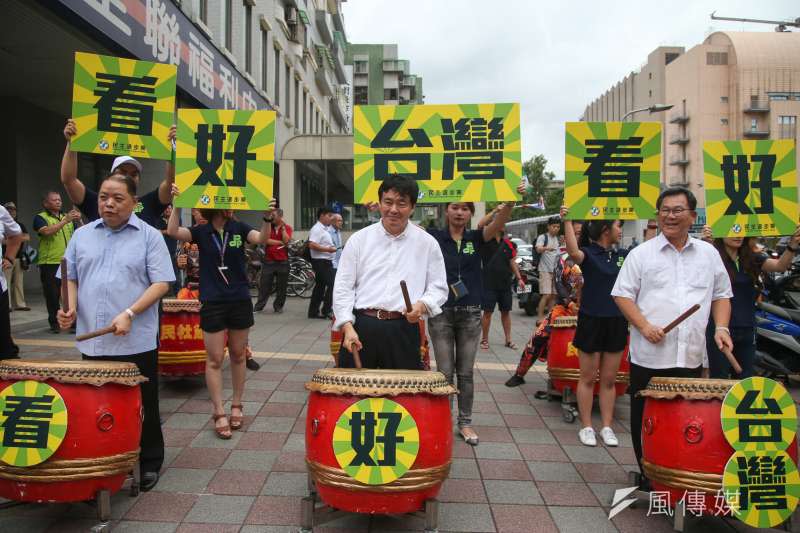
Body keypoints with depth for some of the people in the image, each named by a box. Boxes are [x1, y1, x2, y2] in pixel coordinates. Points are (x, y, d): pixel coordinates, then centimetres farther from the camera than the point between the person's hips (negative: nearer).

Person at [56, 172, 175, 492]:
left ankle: (149, 463, 24)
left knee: (143, 405, 9)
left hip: (137, 342, -3)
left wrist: (129, 314, -19)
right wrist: (70, 307, -3)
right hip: (92, 341, 4)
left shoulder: (150, 236, -2)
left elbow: (161, 283, -8)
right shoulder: (82, 235, 11)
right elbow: (71, 277, 16)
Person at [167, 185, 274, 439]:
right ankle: (219, 413, 12)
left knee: (237, 355, 12)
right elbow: (173, 231, -16)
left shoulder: (239, 228, 0)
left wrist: (267, 217, -36)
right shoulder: (201, 232, -1)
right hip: (212, 302, -1)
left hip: (240, 301, 1)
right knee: (215, 359, 2)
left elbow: (262, 239, -17)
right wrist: (177, 204, -28)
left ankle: (236, 405, 27)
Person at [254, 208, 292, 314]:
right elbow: (266, 240, -8)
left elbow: (286, 240, -13)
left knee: (281, 286, 6)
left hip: (282, 261, 0)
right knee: (264, 285, 1)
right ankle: (259, 306, 8)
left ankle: (278, 306, 17)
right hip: (269, 260, 0)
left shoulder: (287, 227, 3)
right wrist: (280, 242, -9)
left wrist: (283, 227, -12)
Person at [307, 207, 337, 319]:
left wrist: (331, 248, 15)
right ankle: (326, 311, -8)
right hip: (321, 262, -10)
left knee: (320, 286, 12)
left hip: (326, 261, 10)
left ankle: (313, 311, 16)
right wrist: (328, 249, -23)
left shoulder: (324, 229, 18)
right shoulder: (317, 229, -14)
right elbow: (312, 245, -25)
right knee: (331, 285, -12)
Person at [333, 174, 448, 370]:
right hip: (361, 327, 0)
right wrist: (348, 327, -9)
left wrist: (422, 305, -12)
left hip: (404, 329, 0)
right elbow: (343, 287, 3)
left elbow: (438, 288, 10)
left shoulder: (427, 243, 6)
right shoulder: (359, 240, 4)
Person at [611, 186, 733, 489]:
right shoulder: (641, 254, 1)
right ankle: (649, 477, 24)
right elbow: (622, 294, -1)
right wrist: (644, 326, -14)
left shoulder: (708, 254, 10)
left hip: (692, 357, 2)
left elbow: (721, 295, 15)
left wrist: (721, 327, -1)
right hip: (649, 356, -2)